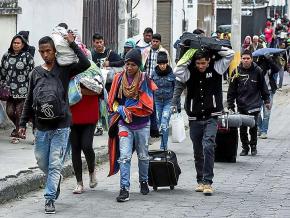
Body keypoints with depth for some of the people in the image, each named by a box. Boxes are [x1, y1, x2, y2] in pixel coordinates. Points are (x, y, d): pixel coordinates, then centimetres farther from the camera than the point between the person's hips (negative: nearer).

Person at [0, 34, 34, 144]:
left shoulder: (27, 57, -3)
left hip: (22, 90, -5)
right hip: (9, 90, 5)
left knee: (19, 112, -3)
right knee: (9, 112, 3)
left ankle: (17, 133, 12)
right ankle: (20, 129, 29)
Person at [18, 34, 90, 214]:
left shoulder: (64, 70, 0)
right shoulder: (36, 73, 9)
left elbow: (85, 64, -15)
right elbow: (30, 100, 14)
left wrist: (72, 44, -13)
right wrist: (23, 122, 12)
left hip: (60, 127, -3)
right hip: (41, 127, 4)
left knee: (55, 164, -5)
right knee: (42, 162, 11)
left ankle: (50, 198, -2)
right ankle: (55, 183, 37)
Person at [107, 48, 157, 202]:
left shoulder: (145, 80, -5)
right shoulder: (119, 78, 0)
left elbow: (147, 104, -9)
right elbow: (112, 100, 8)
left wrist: (126, 109, -14)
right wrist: (120, 110, -11)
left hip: (142, 124, 0)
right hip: (124, 124, 0)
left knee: (143, 156, 15)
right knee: (124, 156, -9)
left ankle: (144, 182, 35)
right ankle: (124, 189, -12)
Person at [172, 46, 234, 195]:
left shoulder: (216, 68, -2)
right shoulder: (189, 72, -2)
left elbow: (230, 54, -9)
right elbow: (177, 72, -22)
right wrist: (189, 54, -15)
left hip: (211, 117, -2)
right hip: (194, 118, 2)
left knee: (208, 146, -16)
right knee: (198, 151, 11)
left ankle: (208, 182, -14)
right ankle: (200, 180, 24)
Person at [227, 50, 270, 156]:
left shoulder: (257, 71, -1)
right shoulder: (237, 72, 1)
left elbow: (263, 87, 9)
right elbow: (232, 90, 5)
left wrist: (267, 100, 9)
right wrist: (230, 104, 3)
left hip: (254, 104, -1)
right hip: (241, 105, 1)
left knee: (253, 127, -2)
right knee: (242, 128, 3)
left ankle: (253, 146, 14)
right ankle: (245, 147, 16)